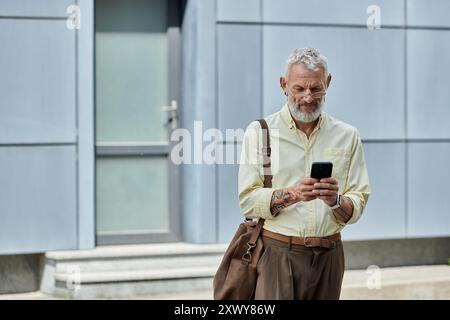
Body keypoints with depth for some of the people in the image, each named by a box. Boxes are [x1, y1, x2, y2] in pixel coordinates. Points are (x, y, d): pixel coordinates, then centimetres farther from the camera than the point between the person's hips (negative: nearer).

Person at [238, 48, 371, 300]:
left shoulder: (347, 136, 9)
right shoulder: (259, 132, 2)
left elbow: (358, 206, 5)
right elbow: (248, 200, -5)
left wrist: (336, 201, -16)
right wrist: (291, 194, -20)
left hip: (328, 257, 3)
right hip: (278, 253, -3)